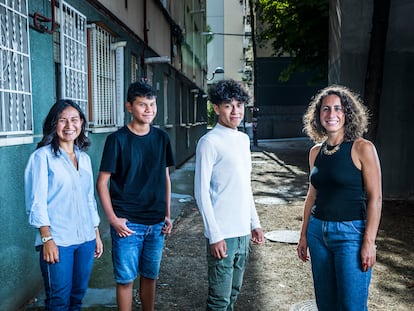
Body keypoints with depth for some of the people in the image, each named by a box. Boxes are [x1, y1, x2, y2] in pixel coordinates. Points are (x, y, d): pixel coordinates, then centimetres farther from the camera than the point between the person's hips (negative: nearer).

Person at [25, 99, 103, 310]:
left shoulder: (84, 158, 11)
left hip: (86, 239, 6)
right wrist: (46, 239, -14)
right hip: (57, 241, -5)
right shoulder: (42, 156, -7)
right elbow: (36, 202, -10)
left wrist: (97, 234, 15)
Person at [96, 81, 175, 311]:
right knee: (126, 279, 6)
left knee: (150, 276, 16)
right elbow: (102, 182, -7)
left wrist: (167, 214, 8)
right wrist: (113, 218, -12)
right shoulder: (118, 139, -9)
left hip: (156, 223, 4)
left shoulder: (161, 138, 4)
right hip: (128, 223, -4)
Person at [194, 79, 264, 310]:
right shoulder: (210, 142, -12)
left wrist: (255, 223, 15)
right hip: (222, 234, -7)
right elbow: (201, 192, -14)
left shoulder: (244, 139, 11)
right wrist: (214, 235, -17)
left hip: (243, 231, 7)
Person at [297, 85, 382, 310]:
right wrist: (304, 235, 14)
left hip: (350, 233, -5)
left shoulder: (362, 148, -9)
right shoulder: (316, 151, 7)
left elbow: (375, 198, -10)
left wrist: (369, 242, -15)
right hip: (318, 231, 6)